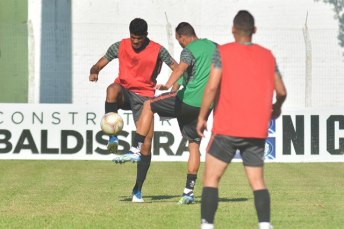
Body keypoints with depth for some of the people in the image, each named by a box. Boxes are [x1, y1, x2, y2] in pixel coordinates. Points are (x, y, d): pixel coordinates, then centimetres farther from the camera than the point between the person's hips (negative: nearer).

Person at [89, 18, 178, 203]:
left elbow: (178, 69, -2)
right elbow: (99, 64, 4)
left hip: (145, 97, 0)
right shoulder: (120, 47, 1)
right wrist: (94, 72, -21)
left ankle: (137, 191, 1)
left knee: (146, 144, -11)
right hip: (124, 93, 0)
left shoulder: (157, 50, -3)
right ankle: (113, 137, -39)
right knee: (113, 88, -39)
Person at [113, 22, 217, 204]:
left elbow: (181, 68, -28)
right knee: (194, 144, 11)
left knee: (148, 106, 11)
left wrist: (168, 85, -45)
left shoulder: (189, 51, -7)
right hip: (206, 105, 7)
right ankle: (189, 191, 5)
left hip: (188, 100, -7)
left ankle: (135, 150, 3)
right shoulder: (212, 46, 16)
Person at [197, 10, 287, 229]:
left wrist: (202, 117, -3)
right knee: (257, 181, 9)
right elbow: (281, 91, 9)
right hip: (257, 131, 4)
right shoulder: (268, 56, 9)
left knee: (210, 179, 2)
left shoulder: (223, 52, -3)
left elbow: (212, 87, -13)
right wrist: (277, 107, 30)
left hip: (227, 129, -4)